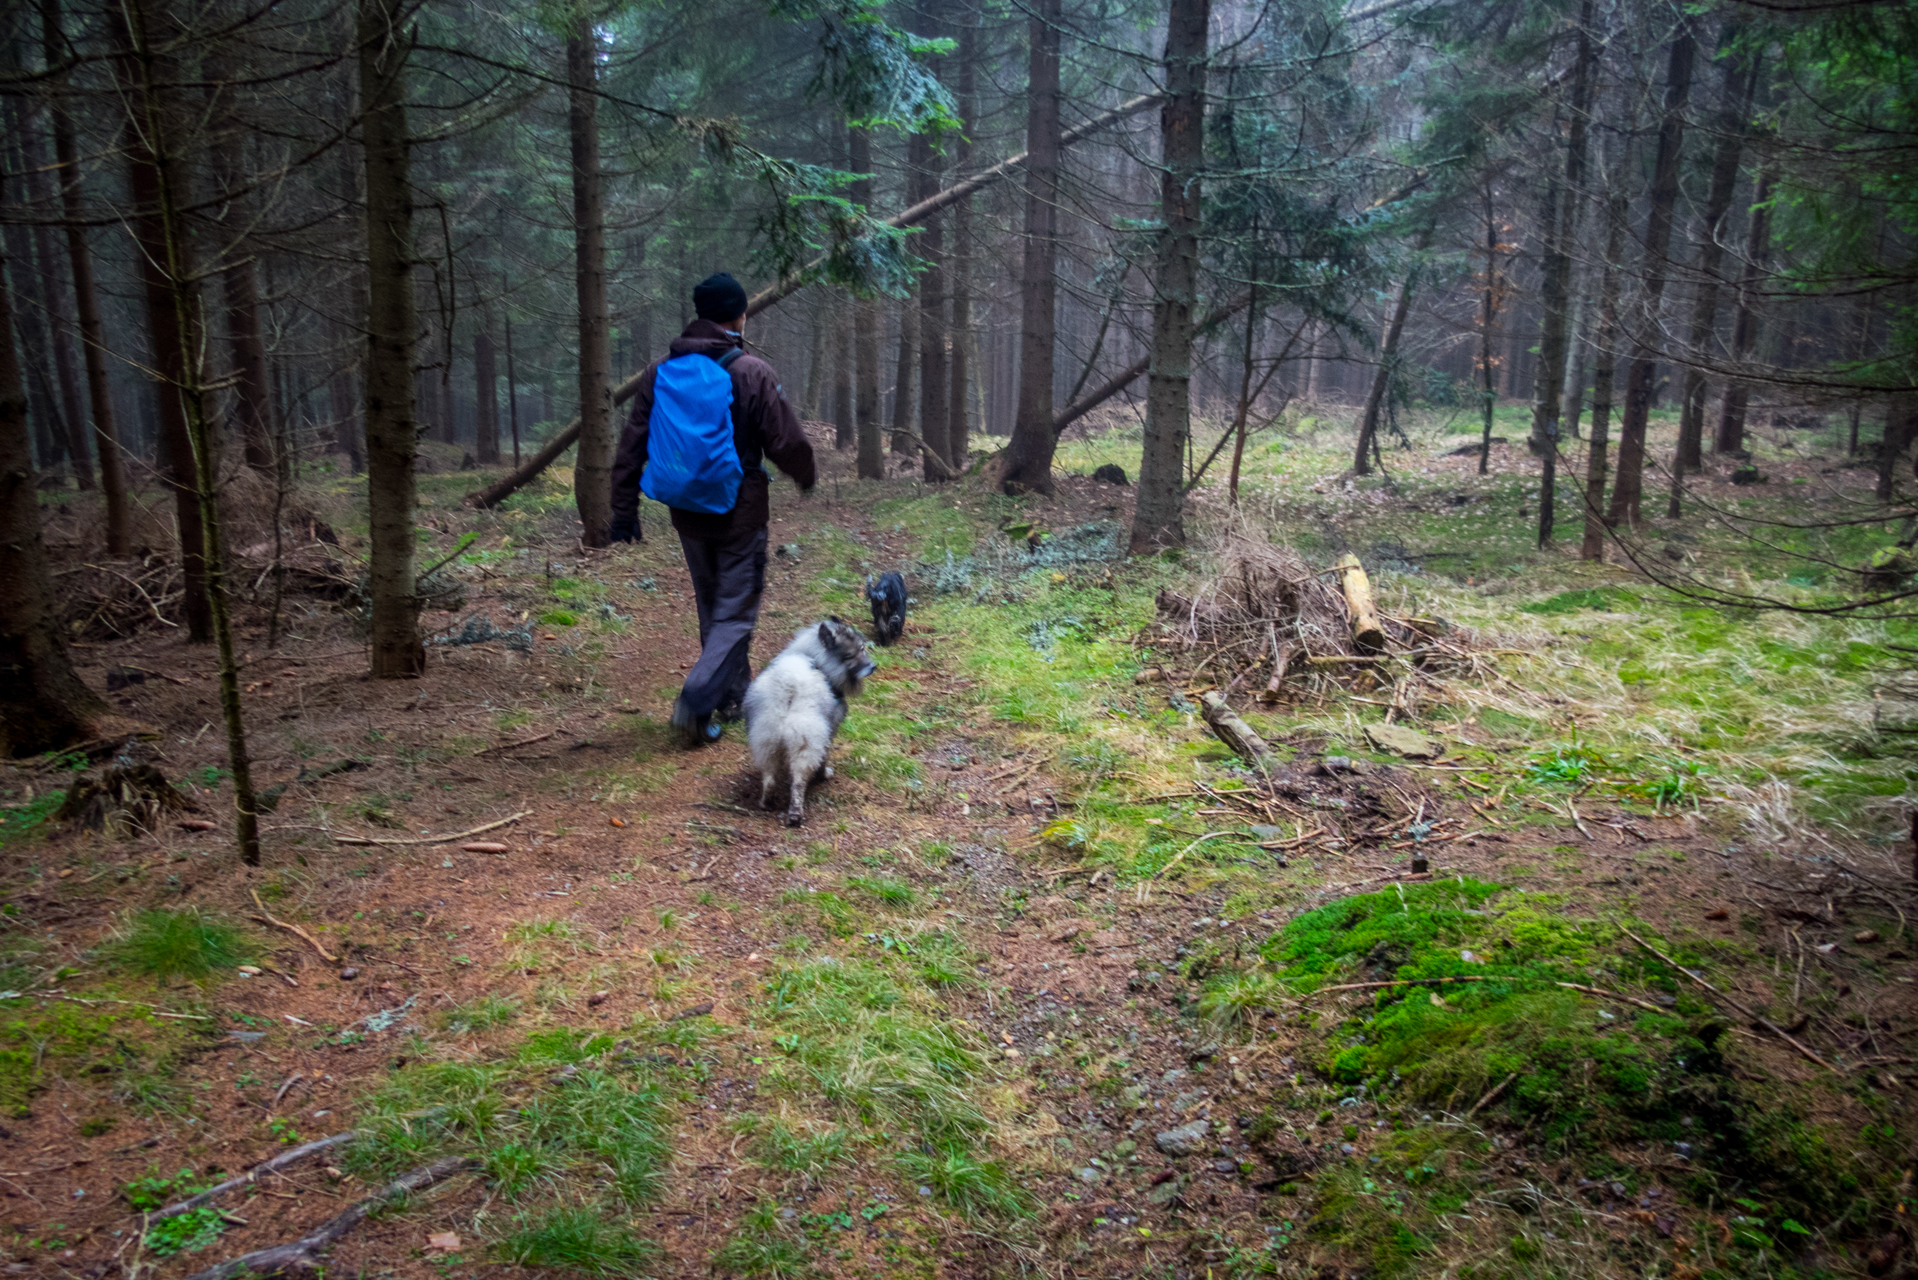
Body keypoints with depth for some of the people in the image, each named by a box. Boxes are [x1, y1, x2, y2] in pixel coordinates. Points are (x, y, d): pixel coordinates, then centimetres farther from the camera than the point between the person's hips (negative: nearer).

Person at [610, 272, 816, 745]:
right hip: (740, 515, -5)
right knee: (736, 613, 1)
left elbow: (631, 445, 3)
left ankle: (733, 696, 29)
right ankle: (696, 702, -14)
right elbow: (787, 442, -9)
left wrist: (624, 508, 9)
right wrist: (807, 475, 12)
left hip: (687, 515, 5)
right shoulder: (752, 373, -13)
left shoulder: (660, 372, 2)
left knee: (711, 609, 19)